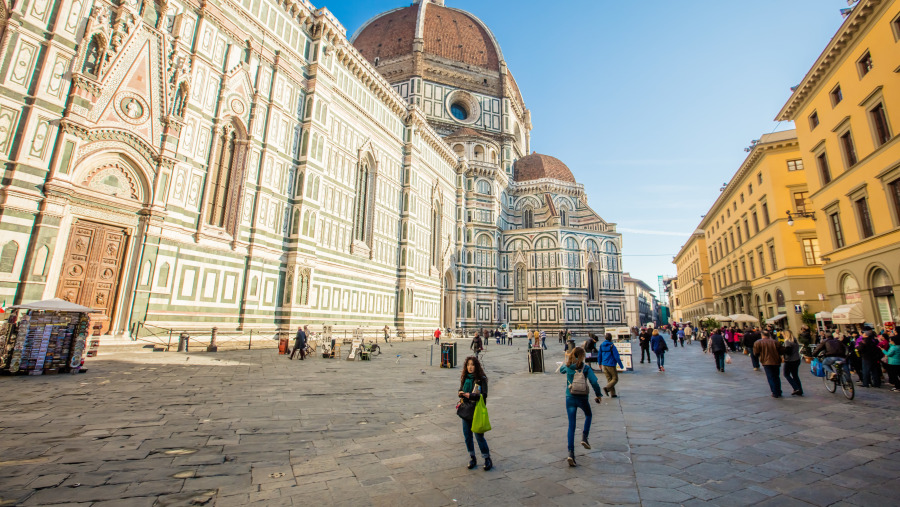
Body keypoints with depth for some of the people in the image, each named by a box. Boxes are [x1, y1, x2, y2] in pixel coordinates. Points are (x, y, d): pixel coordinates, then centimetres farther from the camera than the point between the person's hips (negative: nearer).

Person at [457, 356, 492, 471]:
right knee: (467, 435, 11)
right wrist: (461, 394, -7)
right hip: (465, 410, 5)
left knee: (479, 435, -1)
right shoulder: (464, 378, 5)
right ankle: (472, 458, 27)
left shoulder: (481, 379, -11)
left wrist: (470, 395, -23)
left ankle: (487, 459, 17)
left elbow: (484, 395, -14)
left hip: (477, 411, -5)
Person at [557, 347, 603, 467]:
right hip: (582, 398, -2)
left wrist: (567, 360, 33)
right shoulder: (586, 368, -10)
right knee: (588, 415, 32)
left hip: (570, 398, 2)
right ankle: (584, 437, 17)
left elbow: (561, 370, 22)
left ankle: (571, 452, -4)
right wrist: (598, 395, -2)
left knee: (571, 425, 6)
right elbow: (594, 382, -16)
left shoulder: (567, 367, -2)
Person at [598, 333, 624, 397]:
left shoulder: (601, 345, 4)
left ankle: (612, 394, 13)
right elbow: (616, 356, -15)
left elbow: (599, 355, 12)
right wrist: (621, 365, -5)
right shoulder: (612, 346, -14)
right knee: (615, 379, 6)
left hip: (604, 365, 6)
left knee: (609, 379, 13)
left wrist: (600, 363, 26)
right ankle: (607, 388, -14)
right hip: (611, 365, -6)